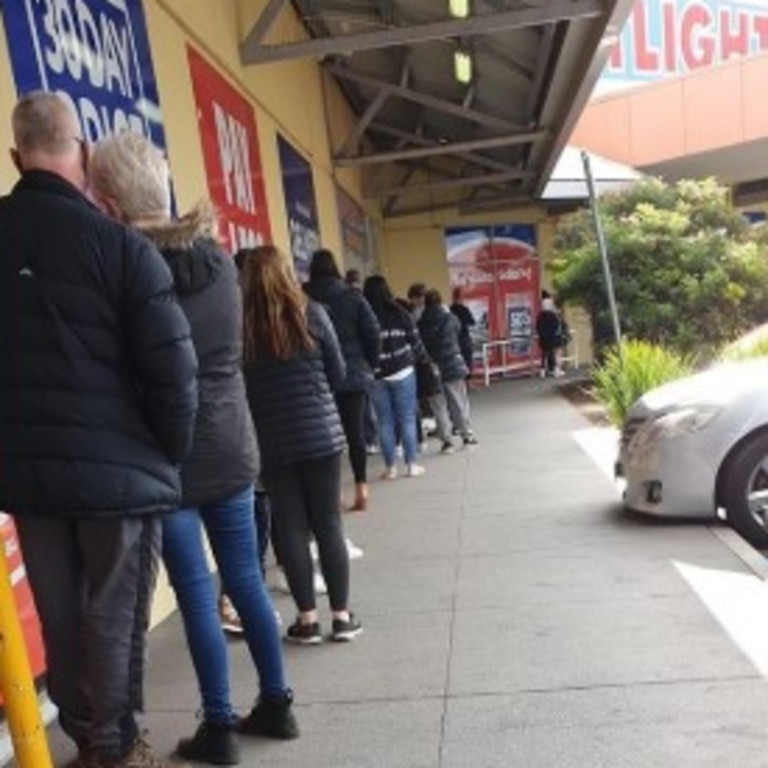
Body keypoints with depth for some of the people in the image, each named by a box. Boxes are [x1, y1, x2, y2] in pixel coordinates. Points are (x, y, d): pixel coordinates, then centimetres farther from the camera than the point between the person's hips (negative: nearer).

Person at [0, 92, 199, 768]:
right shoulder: (120, 245, -14)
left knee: (59, 617, 18)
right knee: (114, 619, 10)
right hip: (118, 466, -5)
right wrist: (171, 453, -2)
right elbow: (173, 369, -17)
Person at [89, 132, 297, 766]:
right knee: (246, 581, 15)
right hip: (232, 448, 5)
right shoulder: (219, 259, 3)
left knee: (196, 595, 6)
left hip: (169, 458, -5)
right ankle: (276, 704, 28)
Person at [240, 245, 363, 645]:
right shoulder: (310, 313, -3)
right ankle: (342, 616, 14)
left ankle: (307, 619, 13)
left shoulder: (241, 324, -4)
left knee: (291, 530, 7)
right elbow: (339, 375, 3)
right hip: (321, 433, 0)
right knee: (328, 525, 7)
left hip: (271, 442, 0)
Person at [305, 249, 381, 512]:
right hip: (353, 374, 1)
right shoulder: (352, 296, -1)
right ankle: (361, 488, 10)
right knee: (355, 432, 8)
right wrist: (368, 366, 9)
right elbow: (372, 334, -3)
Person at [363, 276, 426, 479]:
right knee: (407, 419, 7)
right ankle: (411, 465, 10)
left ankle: (390, 467, 12)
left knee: (385, 422, 7)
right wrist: (415, 358, 18)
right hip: (403, 373, 0)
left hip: (376, 377, 0)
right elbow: (415, 341, 1)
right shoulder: (400, 313, -3)